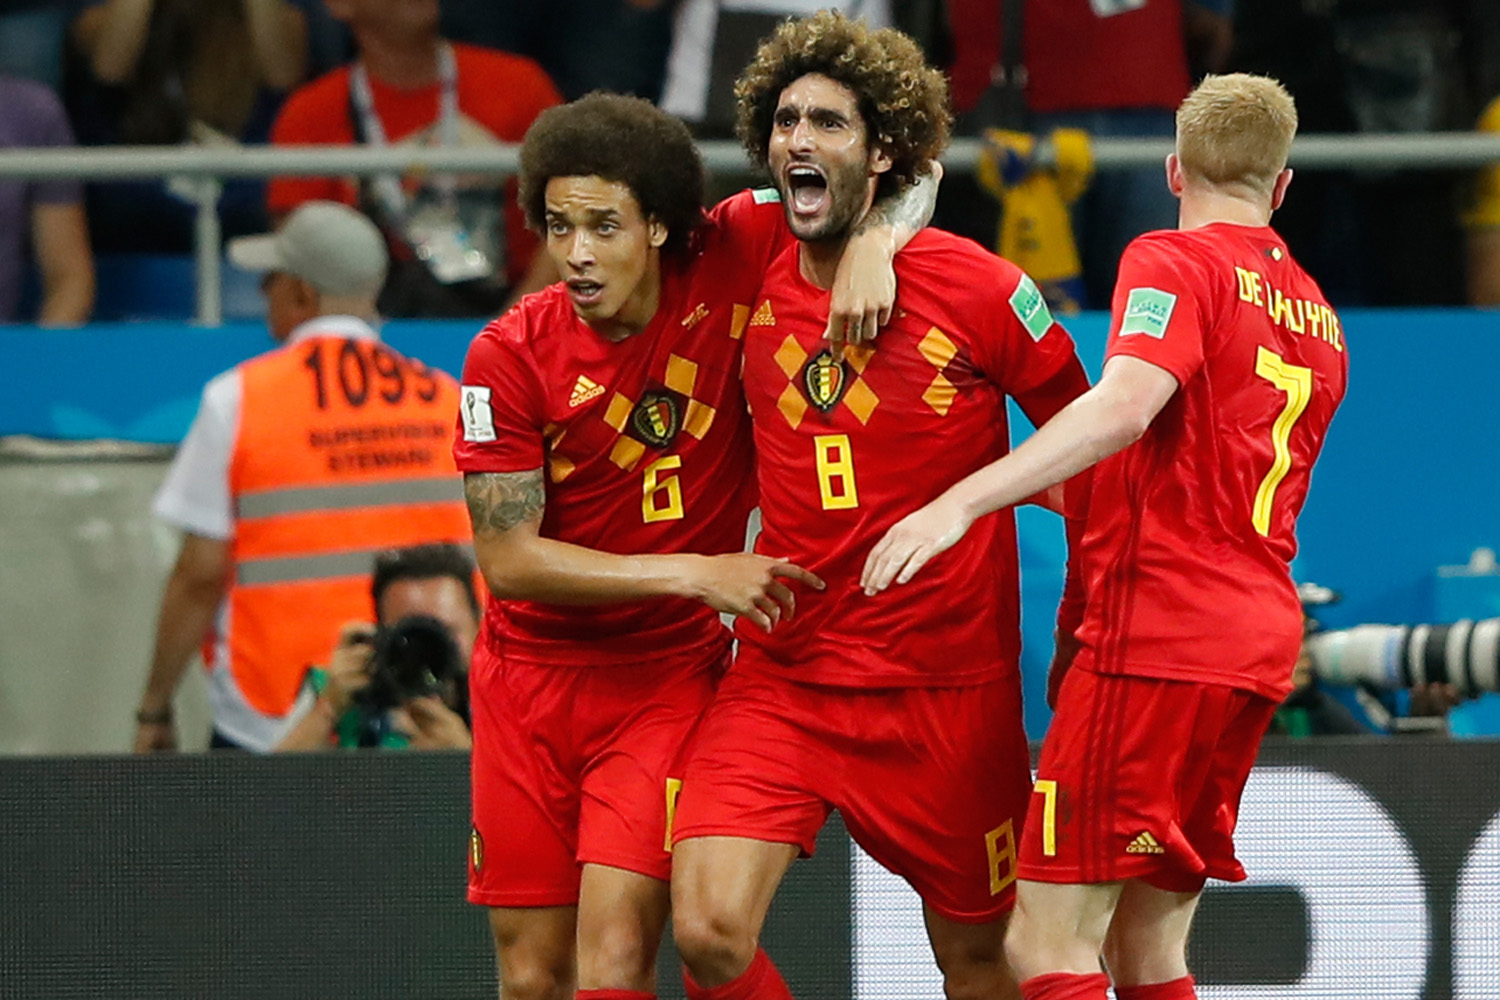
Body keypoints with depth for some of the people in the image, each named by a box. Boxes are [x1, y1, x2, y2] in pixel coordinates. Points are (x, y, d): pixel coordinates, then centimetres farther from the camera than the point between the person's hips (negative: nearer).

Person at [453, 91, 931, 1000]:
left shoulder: (727, 264, -11)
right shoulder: (510, 355, -12)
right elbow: (509, 558, -13)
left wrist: (873, 247, -24)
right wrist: (696, 574, -19)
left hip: (669, 676, -1)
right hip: (532, 676, 1)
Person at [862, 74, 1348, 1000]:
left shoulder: (1176, 262, -5)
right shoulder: (1318, 321, 21)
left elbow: (1126, 405, -23)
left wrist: (962, 503, -31)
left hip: (1160, 636, -8)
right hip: (1260, 641, 8)